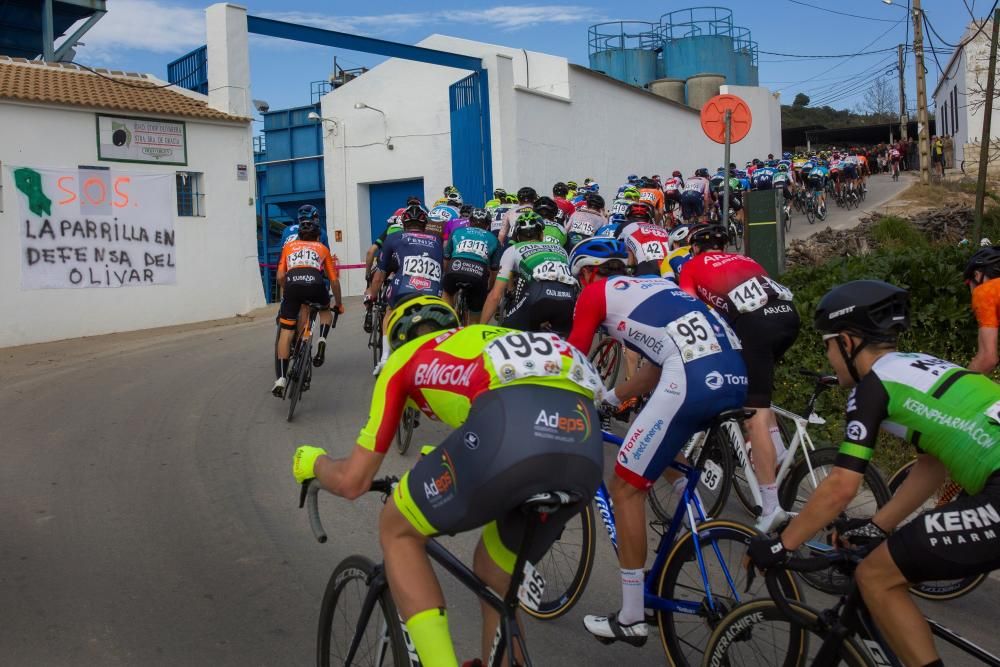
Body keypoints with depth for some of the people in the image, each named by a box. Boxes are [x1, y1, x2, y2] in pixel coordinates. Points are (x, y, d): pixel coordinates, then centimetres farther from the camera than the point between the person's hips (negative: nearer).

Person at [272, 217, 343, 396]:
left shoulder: (289, 246, 31)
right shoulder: (322, 248, 30)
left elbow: (280, 276, 20)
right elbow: (334, 281, 27)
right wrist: (339, 304, 40)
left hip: (292, 284, 0)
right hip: (315, 284, 0)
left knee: (285, 332, 7)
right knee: (325, 310, 32)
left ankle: (280, 379, -1)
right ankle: (322, 340, 5)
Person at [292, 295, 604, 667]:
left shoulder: (405, 359, 29)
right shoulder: (494, 340, 42)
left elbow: (353, 482, 28)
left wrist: (315, 462, 52)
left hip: (510, 429, -6)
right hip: (585, 445, 6)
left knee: (397, 531, 23)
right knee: (494, 580, 30)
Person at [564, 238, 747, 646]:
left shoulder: (595, 293, 14)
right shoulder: (653, 284, 33)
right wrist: (609, 397, 43)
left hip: (692, 379, -7)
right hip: (735, 374, 8)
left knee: (625, 488, 5)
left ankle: (631, 619, 11)